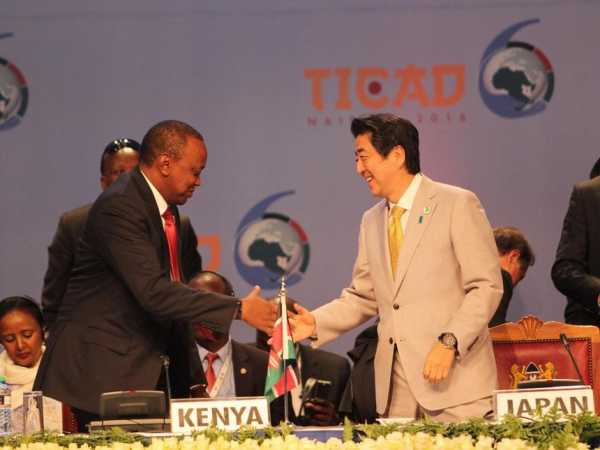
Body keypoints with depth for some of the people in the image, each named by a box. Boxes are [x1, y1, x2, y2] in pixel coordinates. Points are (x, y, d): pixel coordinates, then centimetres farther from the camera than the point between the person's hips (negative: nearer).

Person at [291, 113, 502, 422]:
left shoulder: (457, 205, -3)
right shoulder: (372, 221, 16)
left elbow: (486, 286, -7)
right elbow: (362, 297, 20)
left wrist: (449, 341, -18)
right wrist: (316, 323, 3)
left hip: (455, 376, -5)